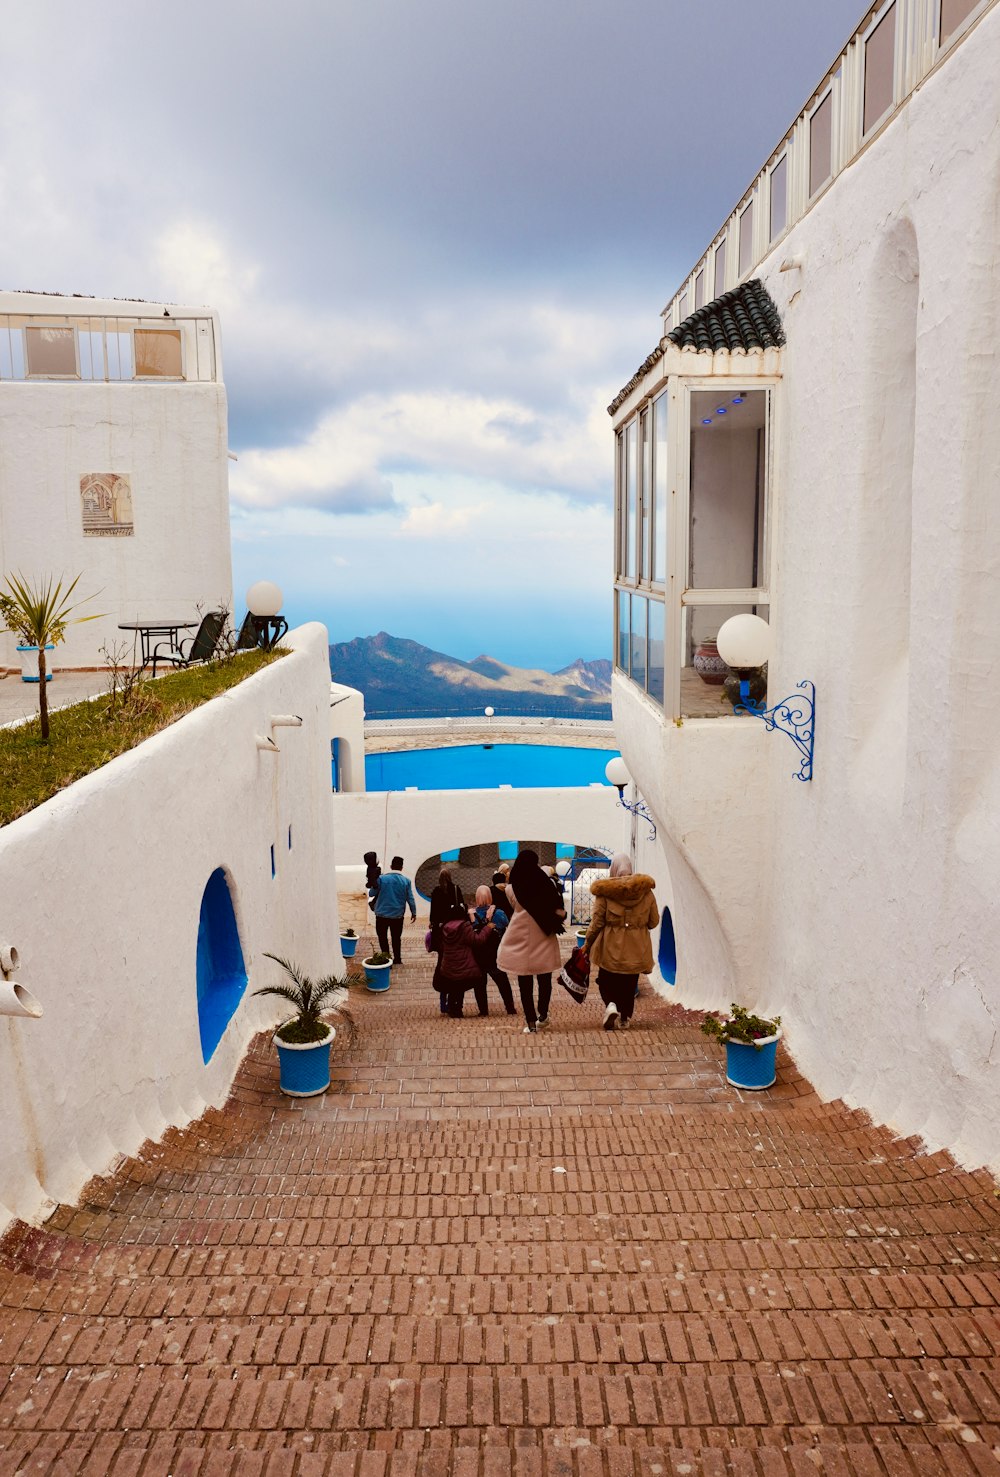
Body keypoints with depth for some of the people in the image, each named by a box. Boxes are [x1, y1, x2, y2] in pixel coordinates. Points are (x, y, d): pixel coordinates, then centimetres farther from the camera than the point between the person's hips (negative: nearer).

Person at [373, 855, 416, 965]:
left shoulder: (382, 878, -10)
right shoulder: (406, 881, -6)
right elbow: (410, 899, -3)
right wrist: (413, 912, 10)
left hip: (382, 914, -2)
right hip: (398, 915, 2)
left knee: (382, 936, 12)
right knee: (396, 937, 15)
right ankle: (397, 959, 20)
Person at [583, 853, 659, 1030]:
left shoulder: (604, 890, -10)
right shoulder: (645, 890, -3)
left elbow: (596, 922, -8)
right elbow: (654, 921, 4)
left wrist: (586, 945, 2)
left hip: (611, 946, -2)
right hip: (636, 947, 2)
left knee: (606, 980, 14)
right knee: (629, 983, 17)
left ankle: (611, 1005, -11)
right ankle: (626, 1018, 22)